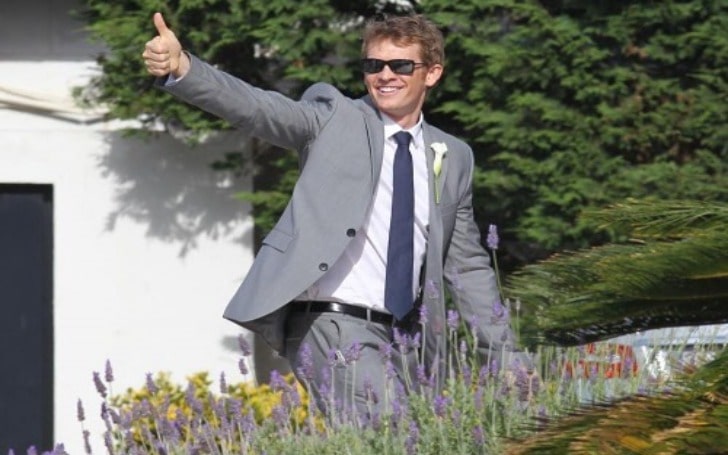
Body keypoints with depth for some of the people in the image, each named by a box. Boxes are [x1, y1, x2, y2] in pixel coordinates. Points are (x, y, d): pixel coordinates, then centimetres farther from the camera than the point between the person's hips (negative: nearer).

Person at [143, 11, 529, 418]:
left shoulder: (455, 158, 14)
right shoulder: (334, 120, 2)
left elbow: (467, 266, 20)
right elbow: (257, 107, -14)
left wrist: (506, 359, 16)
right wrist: (180, 67, -31)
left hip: (410, 338, 5)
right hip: (335, 327, -5)